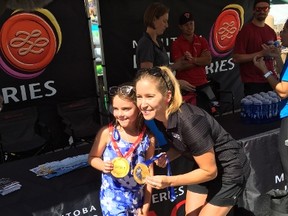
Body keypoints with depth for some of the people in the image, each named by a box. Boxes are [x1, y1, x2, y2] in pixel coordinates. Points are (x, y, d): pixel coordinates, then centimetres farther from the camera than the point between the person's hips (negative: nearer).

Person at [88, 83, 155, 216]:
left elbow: (149, 172, 0)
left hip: (138, 199, 2)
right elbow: (92, 158, 0)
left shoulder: (148, 138, -8)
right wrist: (102, 165, -22)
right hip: (112, 199, -2)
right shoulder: (107, 133, -13)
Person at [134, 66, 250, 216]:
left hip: (230, 170, -7)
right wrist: (166, 157, -14)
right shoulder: (157, 116, -12)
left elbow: (210, 171, -25)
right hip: (205, 165, 7)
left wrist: (169, 181, -31)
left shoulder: (189, 121, -35)